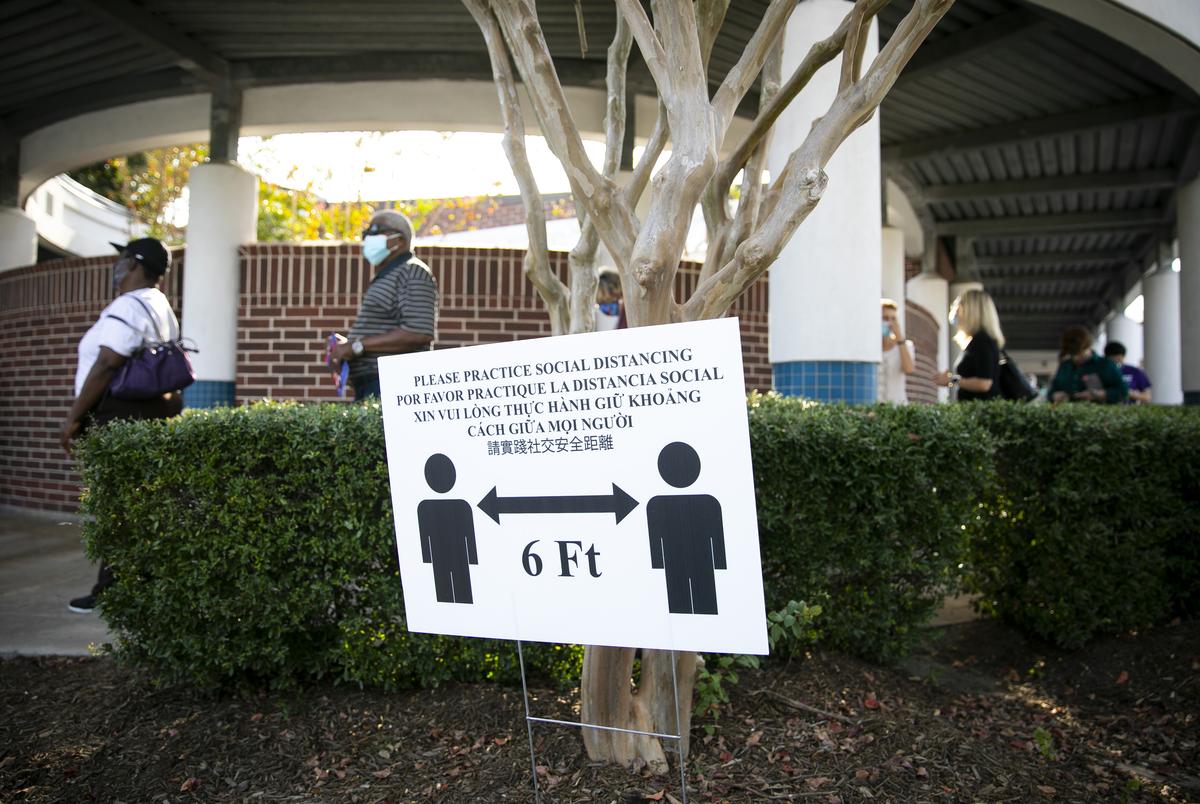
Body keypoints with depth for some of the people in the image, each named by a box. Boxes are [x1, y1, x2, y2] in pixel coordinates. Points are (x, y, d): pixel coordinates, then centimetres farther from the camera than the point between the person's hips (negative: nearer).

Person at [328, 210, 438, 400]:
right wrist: (346, 346, 8)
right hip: (369, 387, 9)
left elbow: (419, 333, -20)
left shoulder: (413, 272, -6)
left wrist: (357, 346, -16)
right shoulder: (384, 278, 24)